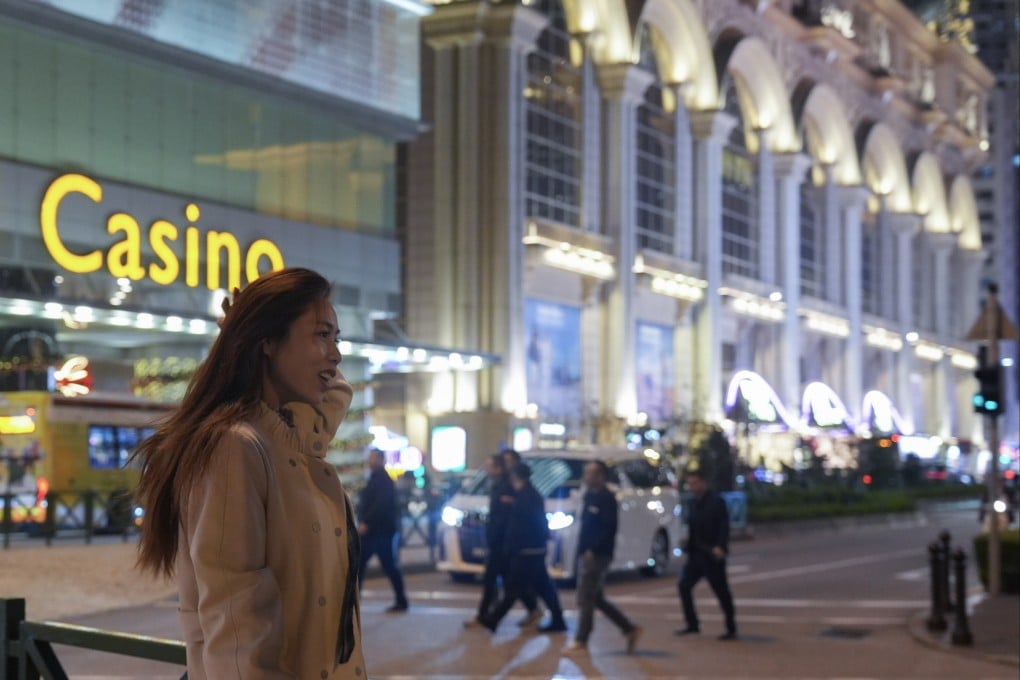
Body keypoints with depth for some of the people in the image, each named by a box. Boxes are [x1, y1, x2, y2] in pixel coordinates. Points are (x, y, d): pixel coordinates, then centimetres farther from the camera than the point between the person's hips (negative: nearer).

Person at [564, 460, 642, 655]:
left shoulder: (606, 499, -12)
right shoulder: (589, 496, 15)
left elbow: (608, 529, -19)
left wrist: (593, 549, -22)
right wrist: (582, 550, 10)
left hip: (597, 556, -10)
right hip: (586, 554, 10)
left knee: (585, 599, -7)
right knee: (597, 599, 13)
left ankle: (580, 641, -3)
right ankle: (630, 630, 21)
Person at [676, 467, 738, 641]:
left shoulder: (716, 501, -10)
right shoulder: (694, 503, 12)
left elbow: (724, 526, -18)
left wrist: (720, 546, -29)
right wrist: (688, 547, 11)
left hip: (712, 555, -7)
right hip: (696, 554, 7)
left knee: (722, 592, -1)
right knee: (684, 586, 3)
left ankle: (731, 629, 8)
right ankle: (692, 624, 13)